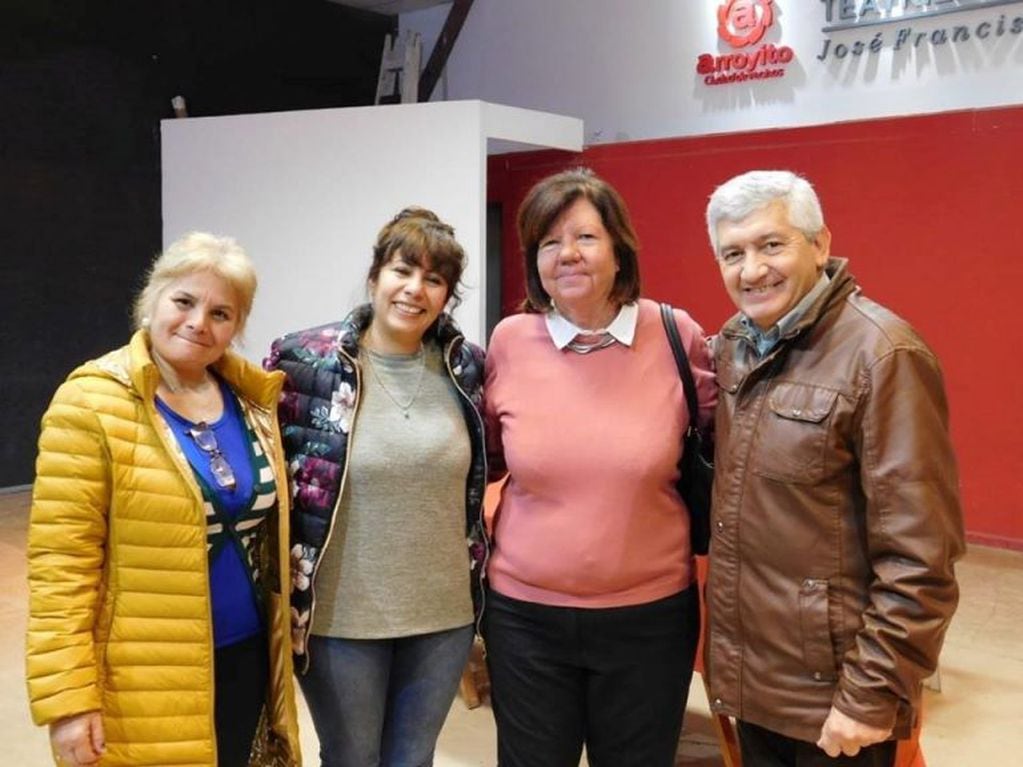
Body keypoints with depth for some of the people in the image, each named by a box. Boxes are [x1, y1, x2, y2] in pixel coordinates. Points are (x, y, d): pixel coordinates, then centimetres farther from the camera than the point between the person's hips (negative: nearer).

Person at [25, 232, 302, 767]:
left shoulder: (251, 398, 4)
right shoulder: (92, 402, -12)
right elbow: (60, 561, -14)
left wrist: (279, 637, 13)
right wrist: (68, 697, -17)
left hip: (245, 659, 5)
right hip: (144, 681, -5)